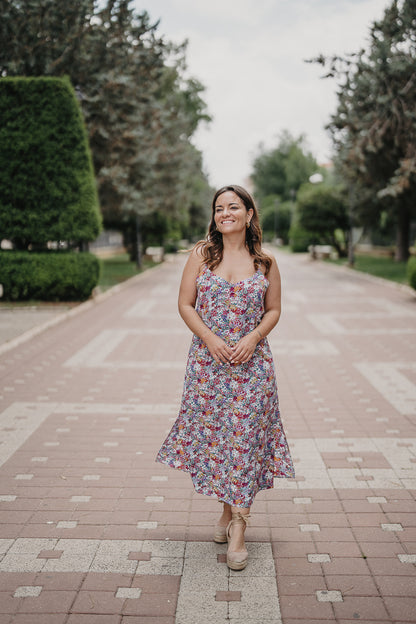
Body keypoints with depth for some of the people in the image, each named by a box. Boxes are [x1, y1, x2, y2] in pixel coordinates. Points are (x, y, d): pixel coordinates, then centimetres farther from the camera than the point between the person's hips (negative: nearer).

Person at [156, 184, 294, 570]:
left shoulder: (265, 261, 3)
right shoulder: (202, 255, 3)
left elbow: (274, 309, 7)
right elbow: (185, 304, 1)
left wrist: (252, 338, -10)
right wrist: (210, 339, -12)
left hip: (251, 363, -1)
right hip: (207, 361, 1)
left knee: (246, 437, -3)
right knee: (212, 434, 6)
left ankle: (237, 528, 3)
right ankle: (228, 510, 27)